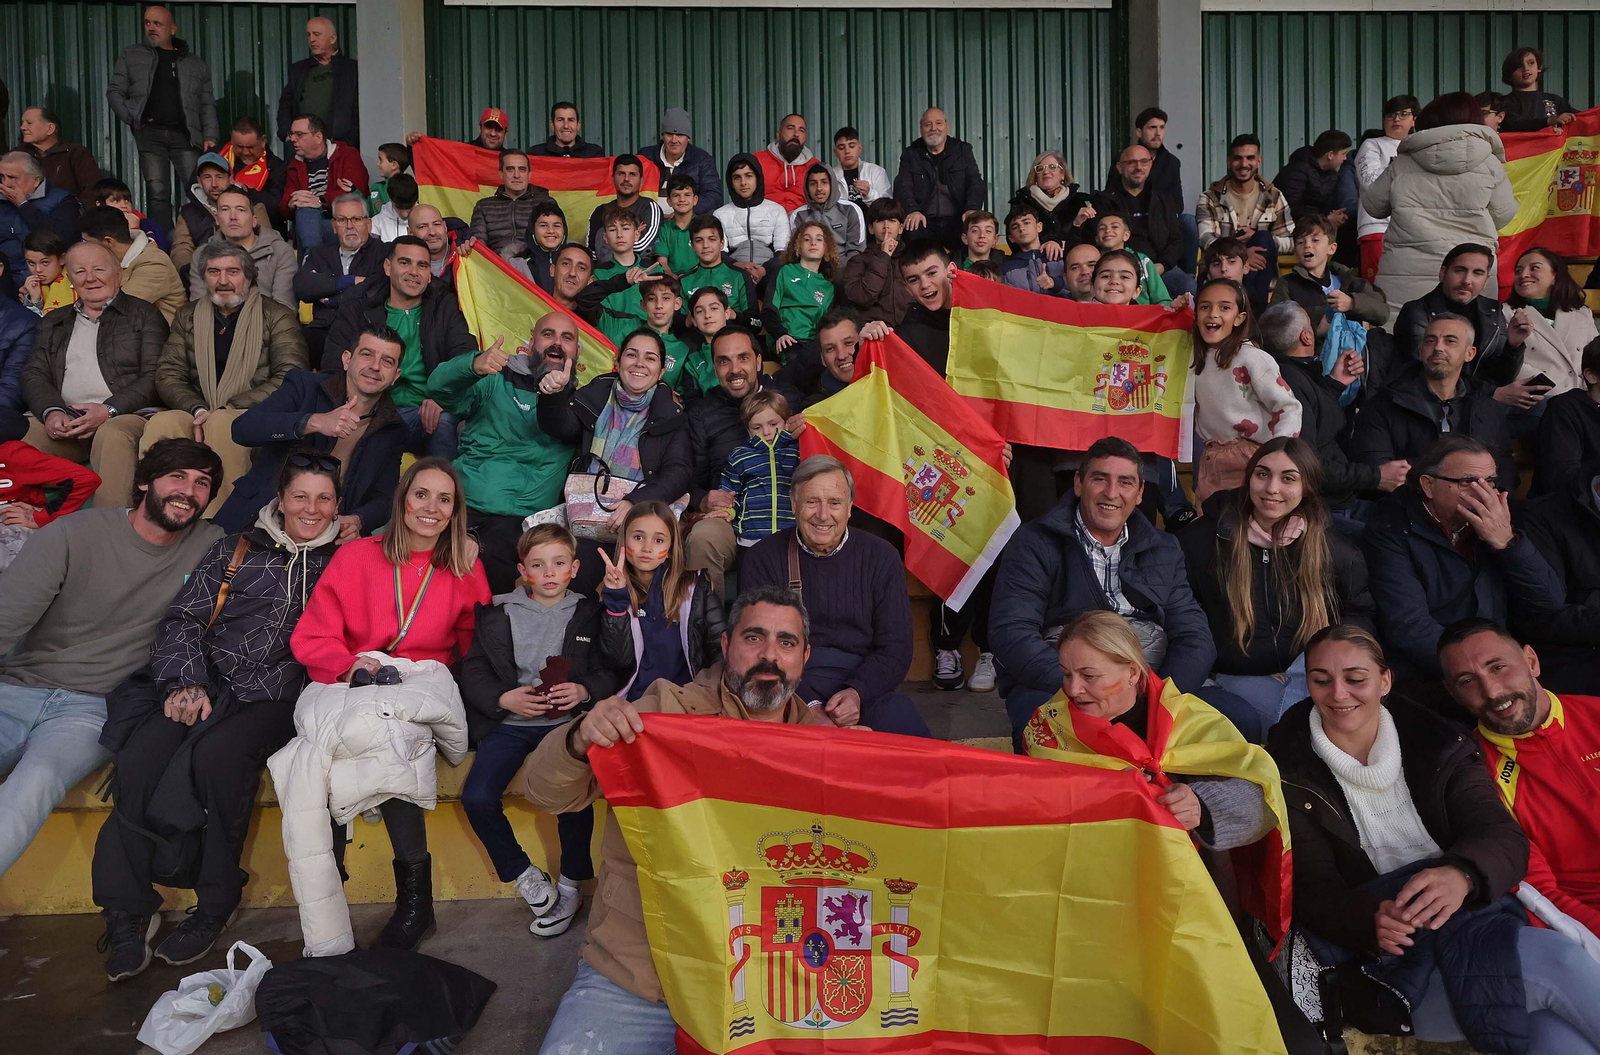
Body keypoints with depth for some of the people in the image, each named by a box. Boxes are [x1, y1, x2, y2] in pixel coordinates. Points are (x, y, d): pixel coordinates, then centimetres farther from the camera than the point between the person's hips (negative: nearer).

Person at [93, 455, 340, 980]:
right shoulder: (235, 548, 17)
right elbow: (184, 617, 9)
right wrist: (185, 680, -5)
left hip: (274, 698, -2)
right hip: (206, 684, 2)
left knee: (218, 755, -33)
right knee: (140, 759, -26)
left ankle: (216, 904, -15)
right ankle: (129, 911, -11)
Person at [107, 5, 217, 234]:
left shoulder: (196, 64, 17)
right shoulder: (131, 55, 16)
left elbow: (207, 104, 12)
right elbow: (114, 91, 14)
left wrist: (210, 136, -2)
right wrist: (132, 118, -2)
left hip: (185, 134, 0)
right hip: (150, 133, 0)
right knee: (158, 193, -6)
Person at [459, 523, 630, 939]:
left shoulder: (589, 614, 8)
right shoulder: (497, 612, 8)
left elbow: (613, 670, 6)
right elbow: (473, 672, 5)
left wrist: (585, 691, -13)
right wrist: (505, 698, -11)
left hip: (566, 721, -1)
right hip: (510, 721, 2)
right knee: (477, 798, -20)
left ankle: (570, 887, -1)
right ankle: (526, 876, 4)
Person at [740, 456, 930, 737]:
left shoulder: (881, 557, 8)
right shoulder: (762, 558, 5)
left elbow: (896, 648, 5)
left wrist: (857, 693, -16)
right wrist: (808, 706, -17)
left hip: (863, 682, 1)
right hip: (790, 684, -1)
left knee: (899, 718, -32)